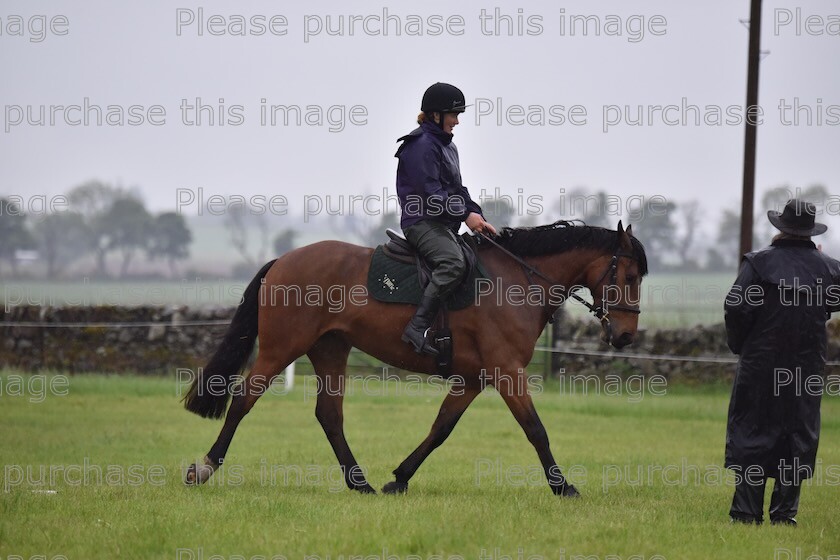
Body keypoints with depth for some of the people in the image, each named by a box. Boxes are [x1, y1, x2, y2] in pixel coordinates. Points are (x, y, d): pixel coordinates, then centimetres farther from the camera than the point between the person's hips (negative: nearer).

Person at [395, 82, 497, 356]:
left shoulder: (447, 146, 22)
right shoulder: (421, 145, -10)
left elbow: (456, 189, 21)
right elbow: (430, 192, -18)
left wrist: (478, 217, 7)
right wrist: (466, 215, -20)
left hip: (444, 223, 11)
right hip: (422, 221, -11)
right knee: (454, 262, -34)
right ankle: (417, 327, -38)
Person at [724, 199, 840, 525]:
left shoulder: (759, 263, -9)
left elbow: (737, 308, -12)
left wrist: (737, 344, 2)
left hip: (760, 362, -2)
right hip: (808, 365, 2)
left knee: (751, 431, 5)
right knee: (798, 435, 8)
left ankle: (747, 510, 1)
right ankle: (784, 511, 7)